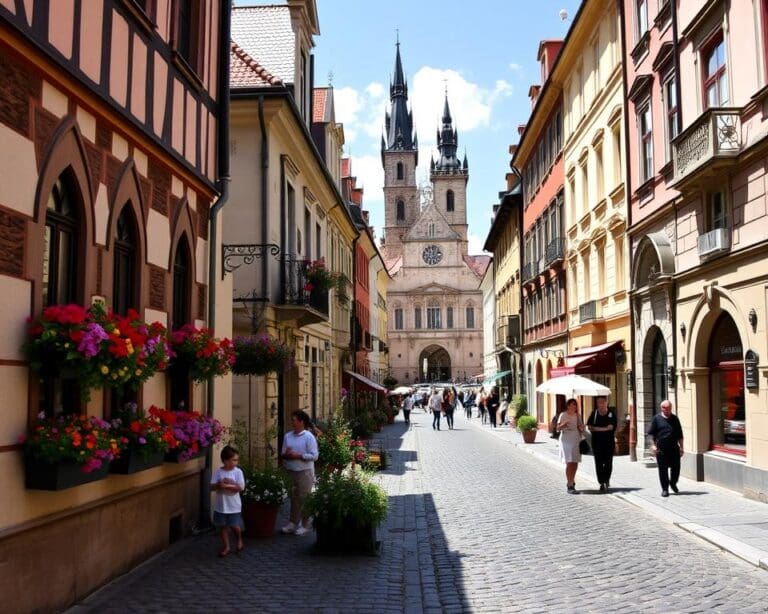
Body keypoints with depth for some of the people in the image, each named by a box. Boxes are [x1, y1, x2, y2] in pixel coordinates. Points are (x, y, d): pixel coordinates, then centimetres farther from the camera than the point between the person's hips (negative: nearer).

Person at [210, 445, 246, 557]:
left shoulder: (238, 471, -9)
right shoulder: (218, 472, -5)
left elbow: (240, 487, -16)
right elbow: (212, 487, -7)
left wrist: (227, 486, -23)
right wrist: (220, 485, -26)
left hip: (234, 506, -2)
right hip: (220, 506, 2)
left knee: (235, 526, 3)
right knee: (223, 527, 10)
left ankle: (239, 540, 33)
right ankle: (226, 547, 24)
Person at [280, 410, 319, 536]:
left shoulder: (309, 437, -10)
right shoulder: (287, 436, 7)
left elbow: (314, 455, -14)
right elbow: (282, 453, 11)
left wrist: (298, 456, -19)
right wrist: (286, 455, -12)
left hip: (305, 472, -5)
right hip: (290, 472, 5)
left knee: (304, 499, 2)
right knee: (293, 498, 12)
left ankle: (305, 525, 10)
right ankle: (293, 523, 20)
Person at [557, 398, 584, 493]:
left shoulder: (577, 416, 11)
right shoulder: (563, 415, -5)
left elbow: (581, 429, 17)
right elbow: (558, 429, -10)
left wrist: (581, 428, -6)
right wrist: (562, 425, -31)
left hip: (576, 441, 6)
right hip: (566, 441, -6)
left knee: (575, 464, 8)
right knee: (569, 463, -10)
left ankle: (571, 482, 27)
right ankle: (570, 486, -9)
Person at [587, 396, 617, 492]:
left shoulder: (611, 413, 2)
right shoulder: (594, 413, 6)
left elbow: (611, 427, -7)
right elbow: (589, 426, 0)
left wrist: (596, 429, -8)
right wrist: (604, 428, -10)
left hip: (609, 441, -1)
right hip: (597, 441, 1)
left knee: (608, 462, 0)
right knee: (599, 462, -3)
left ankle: (606, 480, 21)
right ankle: (602, 482, 1)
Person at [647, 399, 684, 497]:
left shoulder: (675, 419, 9)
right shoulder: (657, 418, 2)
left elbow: (679, 435, 13)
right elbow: (651, 433, 4)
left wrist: (681, 447, 9)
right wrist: (653, 445, -5)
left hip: (674, 448, 2)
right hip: (661, 448, -2)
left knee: (676, 467, 4)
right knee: (663, 469, 1)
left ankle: (673, 483, 30)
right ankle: (665, 489, 10)